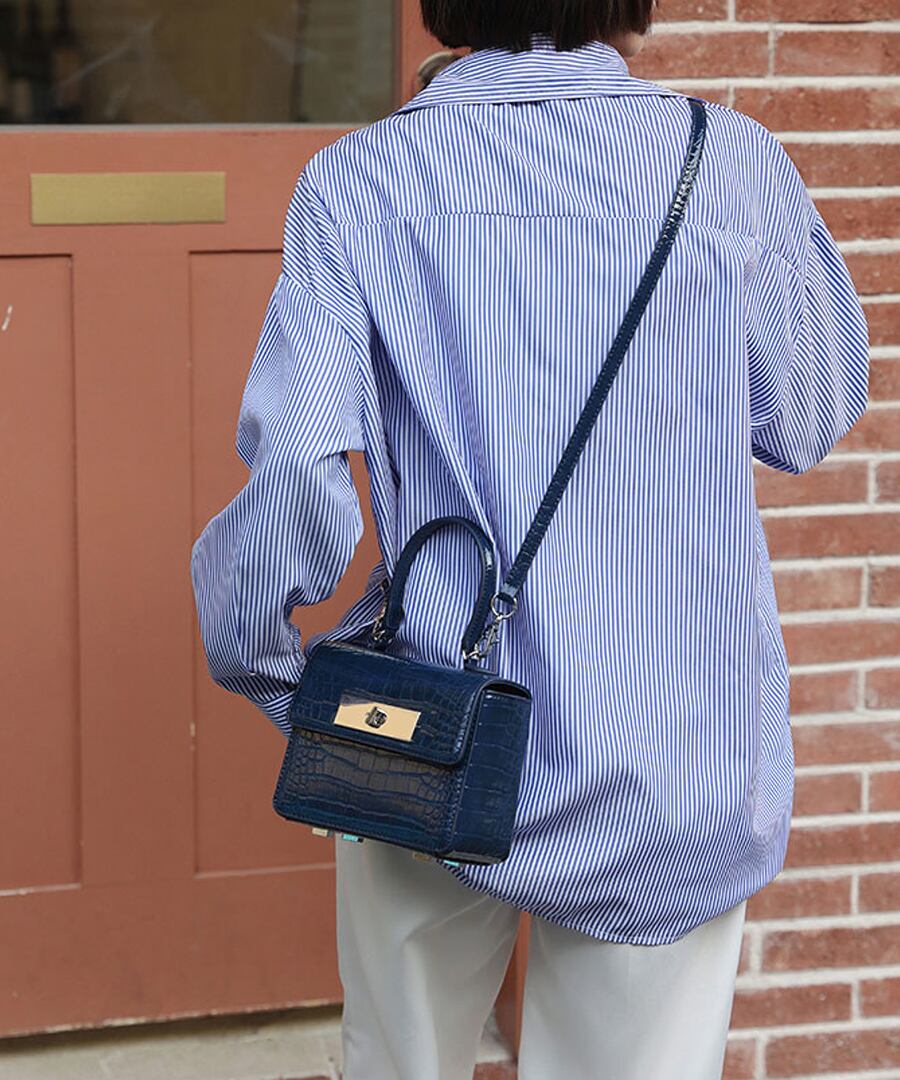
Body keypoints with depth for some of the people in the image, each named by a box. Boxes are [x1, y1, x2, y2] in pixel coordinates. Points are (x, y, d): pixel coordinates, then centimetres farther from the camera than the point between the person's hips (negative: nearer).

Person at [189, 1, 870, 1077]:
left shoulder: (355, 183, -7)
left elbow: (295, 494, -15)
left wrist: (268, 677, 1)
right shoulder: (735, 164, -6)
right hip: (683, 769, 0)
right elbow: (807, 427, 8)